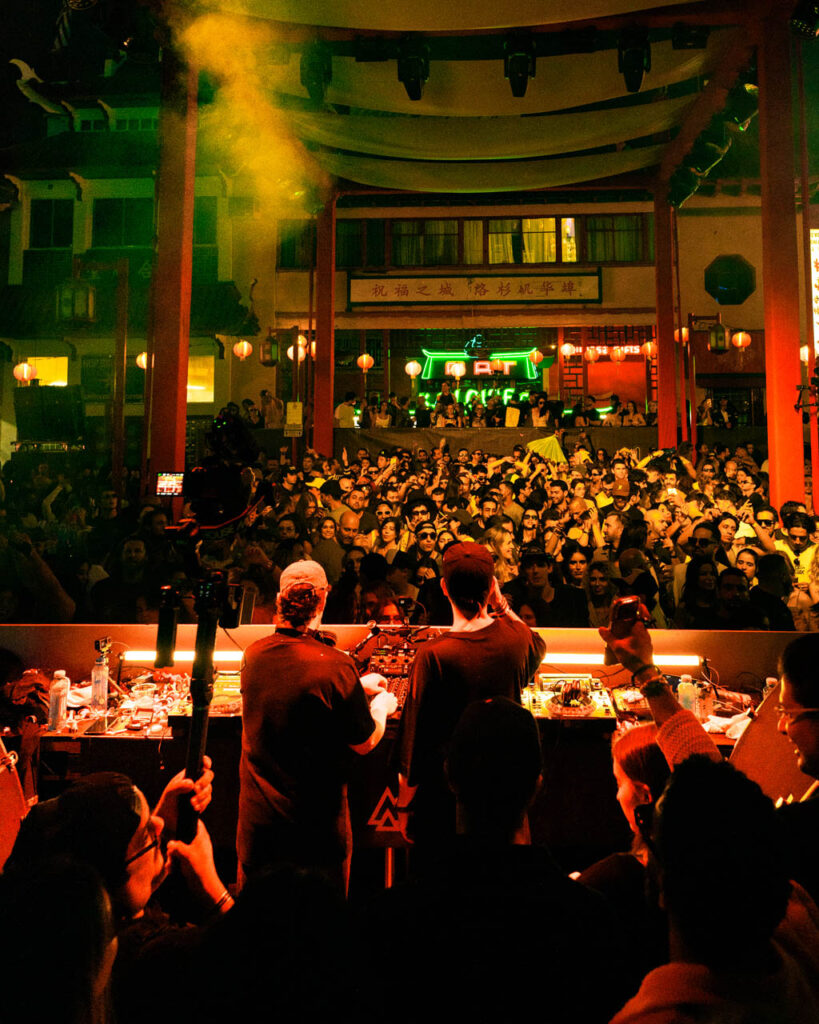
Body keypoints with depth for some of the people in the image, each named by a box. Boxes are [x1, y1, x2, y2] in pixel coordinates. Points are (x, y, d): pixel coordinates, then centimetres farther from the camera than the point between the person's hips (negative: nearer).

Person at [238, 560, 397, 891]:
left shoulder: (254, 655, -8)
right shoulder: (335, 665, -24)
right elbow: (365, 742, -12)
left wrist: (357, 686, 20)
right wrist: (382, 705, 8)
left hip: (257, 818, 5)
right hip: (317, 826, -4)